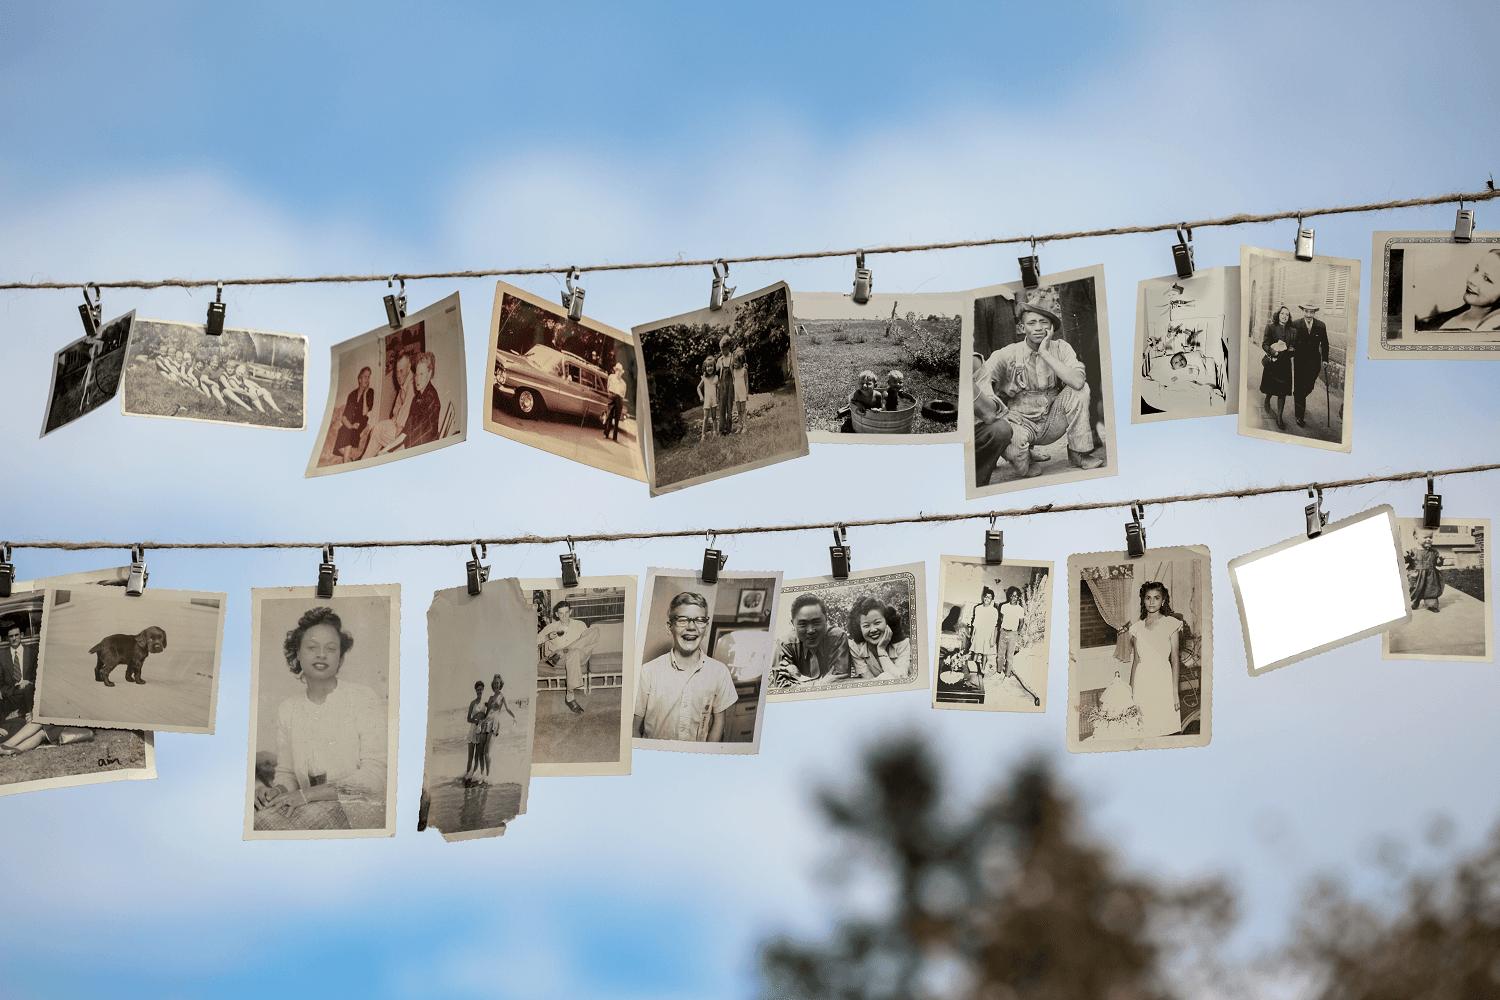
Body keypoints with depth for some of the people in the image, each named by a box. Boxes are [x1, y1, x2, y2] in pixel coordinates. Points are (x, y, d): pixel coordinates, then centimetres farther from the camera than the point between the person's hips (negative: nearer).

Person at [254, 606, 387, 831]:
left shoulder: (364, 699, -3)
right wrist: (278, 791, -7)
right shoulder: (286, 710, 12)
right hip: (313, 808, 4)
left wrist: (309, 794, -19)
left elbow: (375, 777, -10)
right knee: (265, 816, -31)